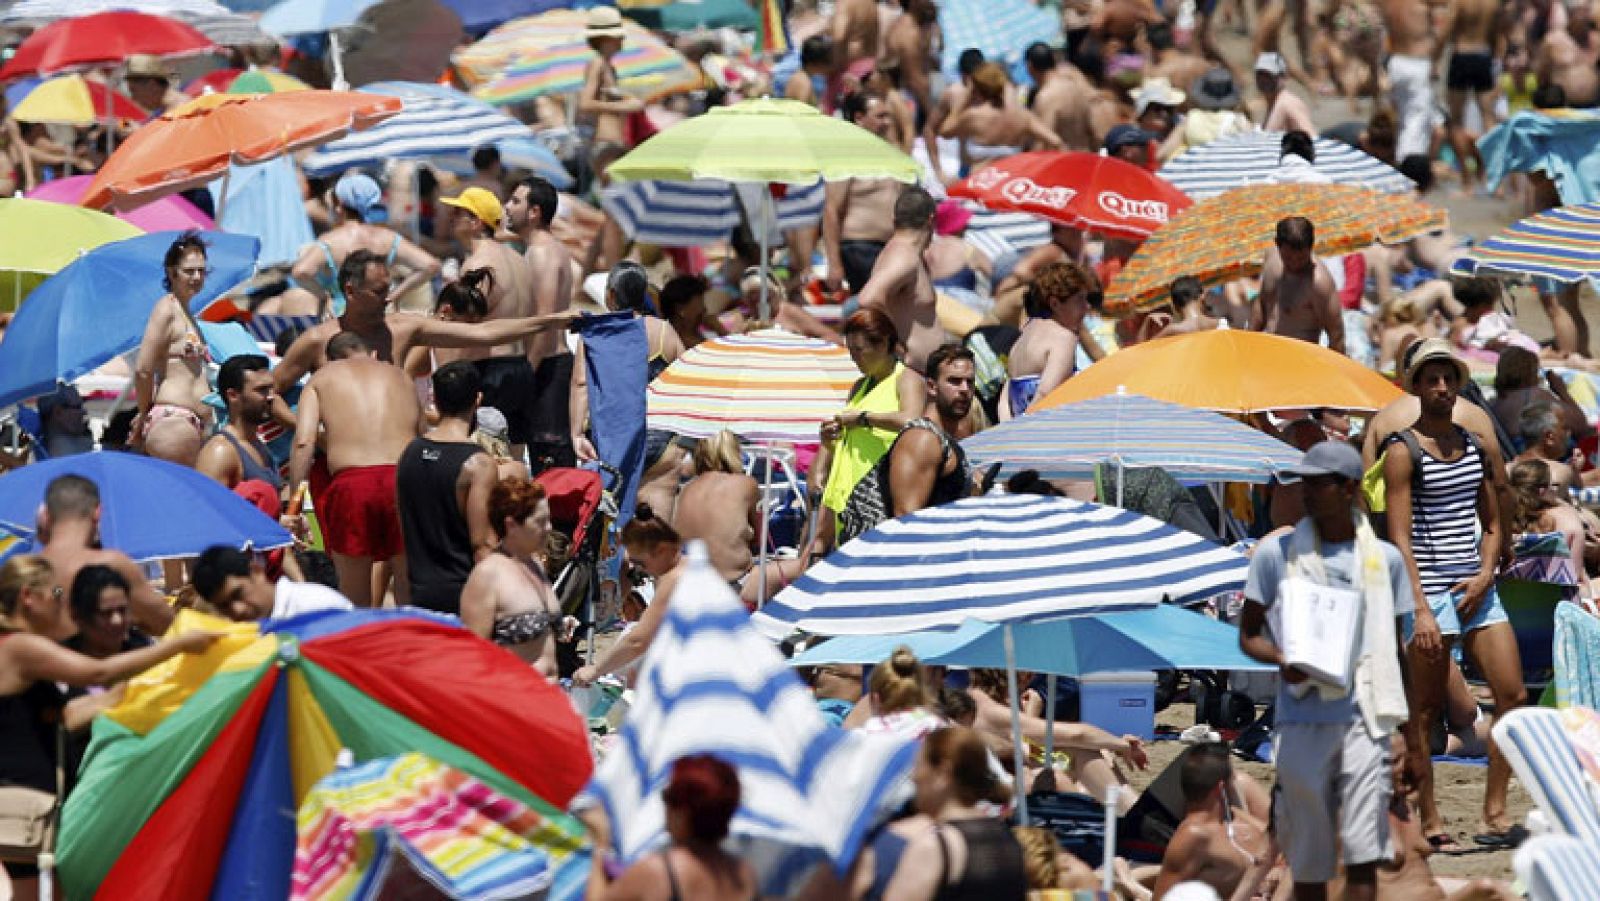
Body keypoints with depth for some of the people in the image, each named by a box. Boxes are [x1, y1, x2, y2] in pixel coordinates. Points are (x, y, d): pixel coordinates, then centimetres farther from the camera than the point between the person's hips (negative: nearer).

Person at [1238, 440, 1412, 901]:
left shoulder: (1385, 559, 9)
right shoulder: (1276, 553, 5)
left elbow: (1394, 646, 15)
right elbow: (1249, 634, 10)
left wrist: (1396, 722, 10)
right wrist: (1283, 660, -13)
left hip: (1363, 720, 0)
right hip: (1301, 721, 0)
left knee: (1363, 855, -9)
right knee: (1309, 862, 4)